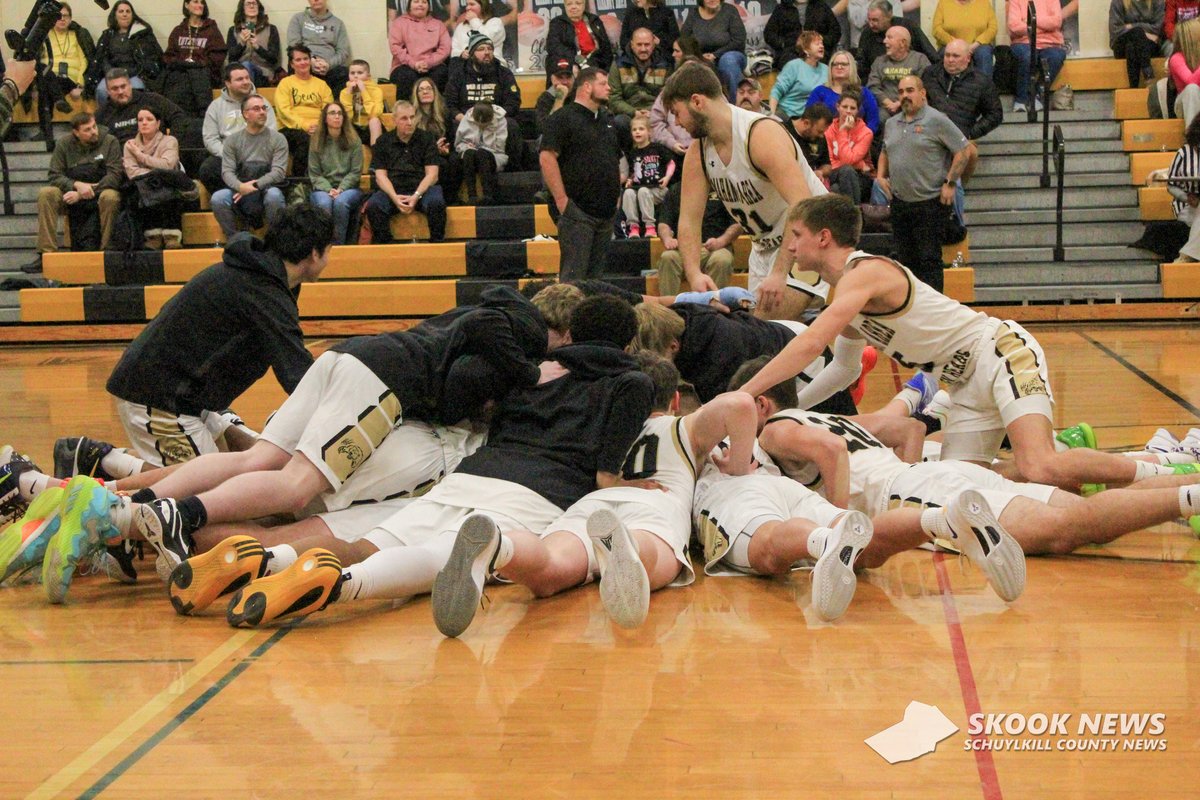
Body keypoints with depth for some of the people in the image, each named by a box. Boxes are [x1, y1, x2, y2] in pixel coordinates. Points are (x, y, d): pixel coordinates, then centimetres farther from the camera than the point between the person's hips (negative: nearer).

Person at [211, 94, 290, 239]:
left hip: (267, 188, -1)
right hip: (239, 191, 2)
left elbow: (279, 172, -6)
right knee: (217, 198, -28)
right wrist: (240, 186, -23)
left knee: (274, 196, -36)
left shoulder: (278, 139, 5)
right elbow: (227, 171, 0)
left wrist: (255, 186, -19)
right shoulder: (232, 140, 10)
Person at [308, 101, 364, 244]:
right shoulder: (316, 143, 8)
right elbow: (314, 174, 5)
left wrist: (341, 189, -13)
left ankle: (339, 245, -29)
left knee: (341, 202, -35)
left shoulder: (354, 142, 6)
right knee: (324, 203, -34)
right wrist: (329, 190, -12)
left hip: (348, 188, 0)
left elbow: (355, 172, 2)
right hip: (323, 189, 1)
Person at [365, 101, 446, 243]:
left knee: (436, 203, -34)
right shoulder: (383, 142, 12)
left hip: (421, 189, -1)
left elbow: (432, 175, 1)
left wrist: (416, 196, -16)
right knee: (373, 205, -31)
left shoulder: (427, 139, 9)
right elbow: (380, 175, 4)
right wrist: (394, 197, -16)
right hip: (392, 190, 1)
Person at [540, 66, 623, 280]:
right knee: (573, 277, -11)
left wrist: (617, 194, 17)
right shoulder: (564, 118, -6)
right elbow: (546, 157, -15)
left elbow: (616, 160, 29)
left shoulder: (606, 120, 20)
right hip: (577, 211, -8)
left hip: (606, 212, 8)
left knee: (596, 276, 10)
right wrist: (561, 199, -18)